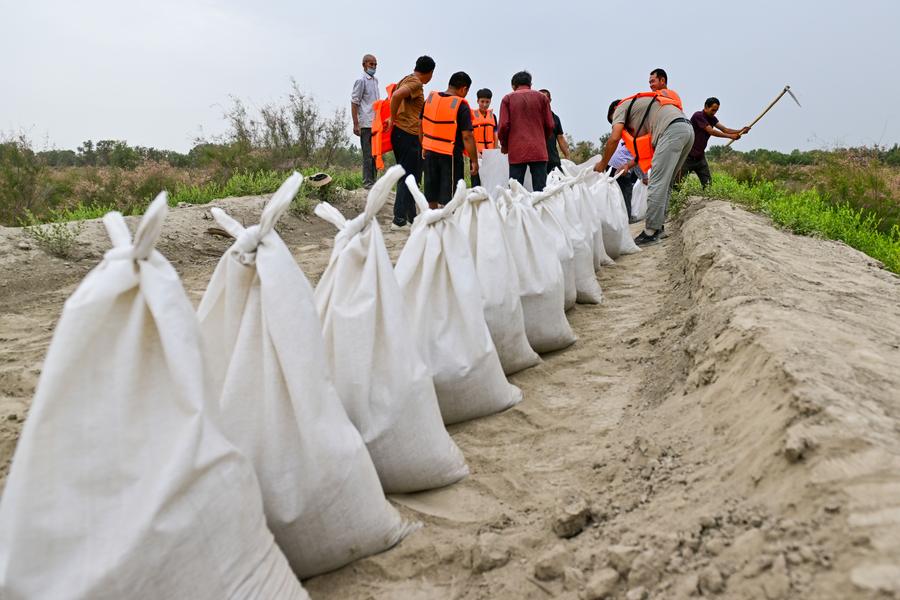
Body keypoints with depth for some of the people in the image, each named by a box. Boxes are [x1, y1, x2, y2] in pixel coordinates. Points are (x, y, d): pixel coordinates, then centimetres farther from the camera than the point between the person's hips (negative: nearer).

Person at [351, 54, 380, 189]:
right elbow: (354, 103, -10)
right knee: (368, 154, -5)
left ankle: (373, 181, 18)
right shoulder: (361, 80, -7)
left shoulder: (375, 80, 17)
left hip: (375, 123, 8)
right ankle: (367, 183, 1)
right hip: (366, 124, -8)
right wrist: (356, 125, -15)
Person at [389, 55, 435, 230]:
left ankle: (411, 217, 21)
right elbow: (397, 95, -27)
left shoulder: (406, 79, 18)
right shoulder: (416, 83, -11)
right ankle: (400, 219, -8)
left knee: (406, 176, 14)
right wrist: (393, 118, -16)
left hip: (400, 133, 10)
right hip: (408, 134, -10)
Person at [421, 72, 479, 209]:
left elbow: (421, 125, 12)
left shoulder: (430, 98, 4)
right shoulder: (461, 106, -13)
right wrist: (474, 160, -9)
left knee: (431, 197, 15)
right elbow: (467, 136, -16)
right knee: (450, 197, 1)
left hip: (430, 152, 6)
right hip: (450, 156, -6)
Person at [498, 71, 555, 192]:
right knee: (540, 190, -1)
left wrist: (504, 145, 15)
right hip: (538, 150, 1)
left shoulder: (508, 99, 7)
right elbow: (550, 125, 7)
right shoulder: (541, 97, 9)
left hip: (516, 151, 0)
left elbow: (503, 126, 0)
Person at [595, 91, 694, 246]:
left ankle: (651, 232, -10)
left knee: (657, 183, -9)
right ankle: (658, 226, 18)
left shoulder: (621, 107, 13)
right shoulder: (641, 106, 36)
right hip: (688, 129, 9)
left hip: (673, 130, -9)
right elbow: (645, 148, 31)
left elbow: (614, 138, -3)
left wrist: (603, 164, 7)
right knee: (665, 183, 15)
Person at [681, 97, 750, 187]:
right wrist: (730, 136, -26)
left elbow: (724, 129, -3)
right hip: (688, 155, -7)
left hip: (700, 156, 8)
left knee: (708, 183, -1)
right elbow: (711, 131, -22)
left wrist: (740, 131, -19)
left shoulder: (712, 118, 10)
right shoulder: (698, 116, -14)